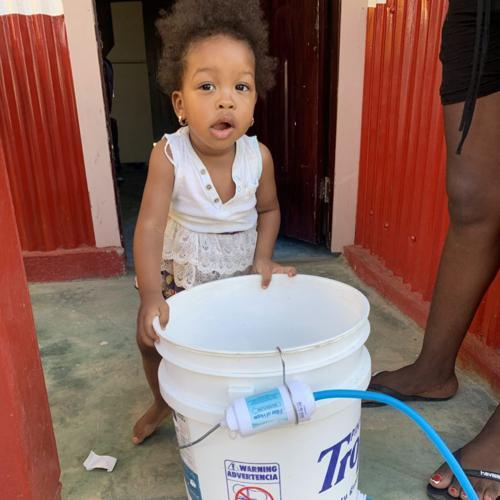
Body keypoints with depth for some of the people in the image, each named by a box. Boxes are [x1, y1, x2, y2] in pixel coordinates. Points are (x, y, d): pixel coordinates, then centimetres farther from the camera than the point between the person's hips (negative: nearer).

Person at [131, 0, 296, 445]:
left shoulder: (259, 157, -20)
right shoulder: (169, 155, -28)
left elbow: (269, 210, -2)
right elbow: (150, 224, -33)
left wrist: (263, 257, -16)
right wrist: (151, 295, -42)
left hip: (240, 271, 1)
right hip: (180, 270, -1)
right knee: (153, 338, 3)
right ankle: (163, 403, 35)